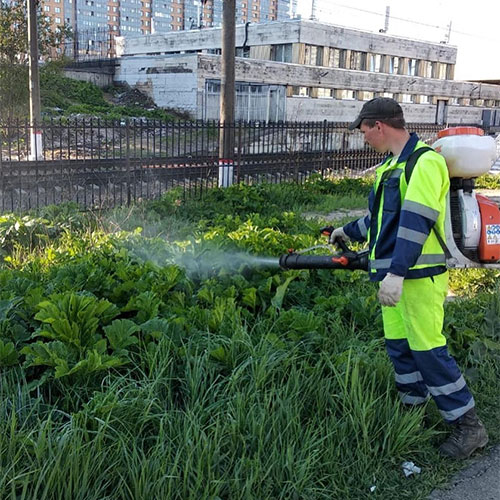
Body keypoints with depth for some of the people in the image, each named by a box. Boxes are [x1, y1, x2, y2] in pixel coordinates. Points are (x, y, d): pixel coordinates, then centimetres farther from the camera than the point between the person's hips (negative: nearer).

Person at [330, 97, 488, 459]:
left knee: (428, 348, -6)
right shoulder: (390, 166, 16)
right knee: (399, 345, 14)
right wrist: (350, 231, 38)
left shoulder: (425, 162, -14)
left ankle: (468, 425, 6)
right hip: (394, 274, 9)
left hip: (419, 275, -9)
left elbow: (415, 223, -24)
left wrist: (396, 273, -30)